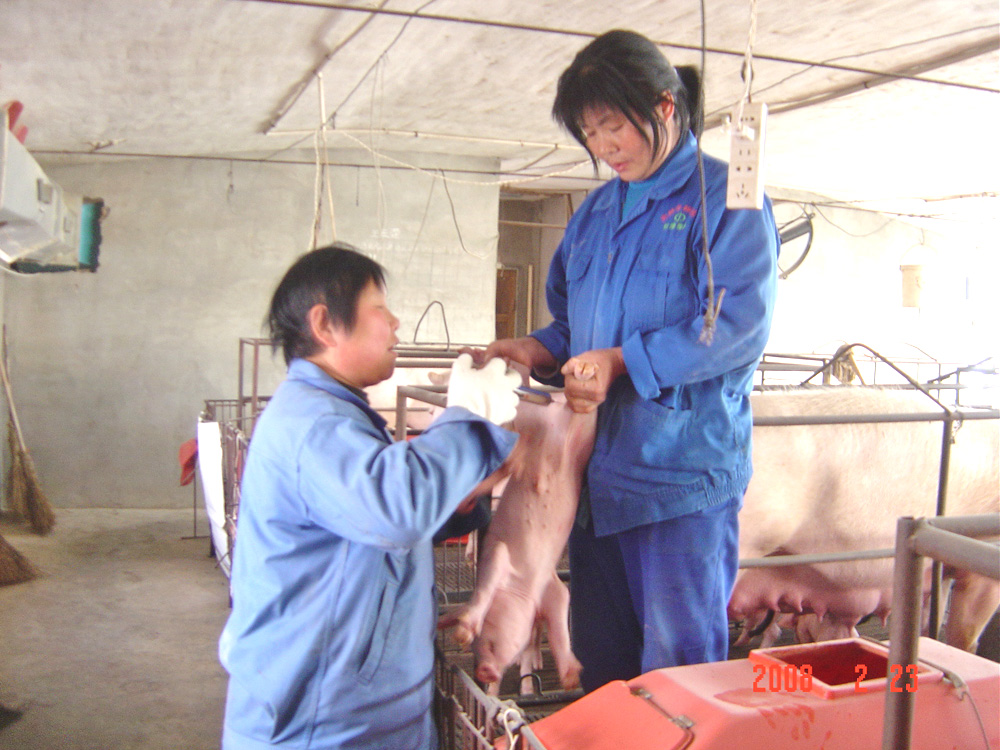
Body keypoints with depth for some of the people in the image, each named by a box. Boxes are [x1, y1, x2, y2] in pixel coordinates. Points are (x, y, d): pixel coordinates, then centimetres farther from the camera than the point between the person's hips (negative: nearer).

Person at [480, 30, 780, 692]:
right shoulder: (596, 211, 17)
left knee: (677, 660, 2)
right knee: (600, 654, 17)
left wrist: (624, 362, -22)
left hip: (684, 468, -7)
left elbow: (739, 323, -16)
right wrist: (539, 351, 1)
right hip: (601, 464, 7)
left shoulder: (724, 197, -5)